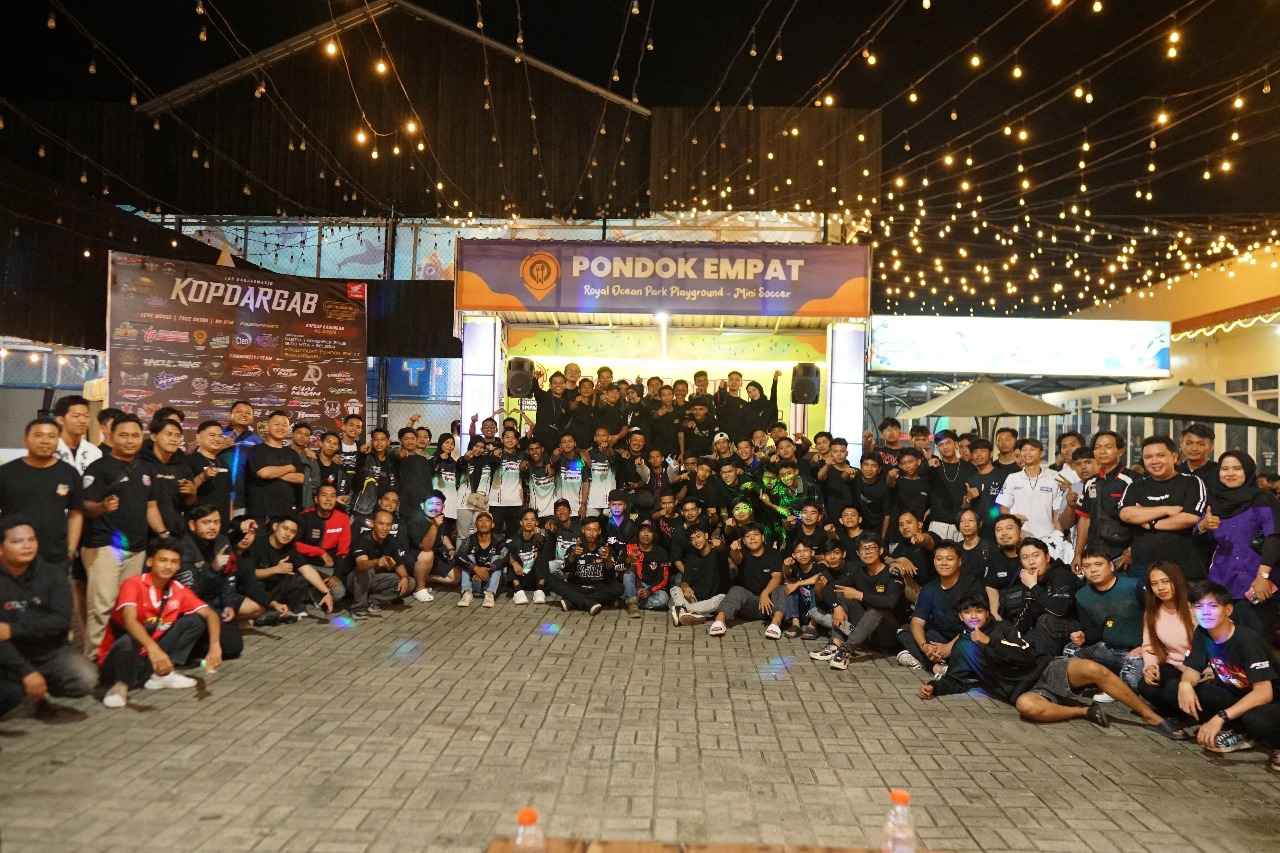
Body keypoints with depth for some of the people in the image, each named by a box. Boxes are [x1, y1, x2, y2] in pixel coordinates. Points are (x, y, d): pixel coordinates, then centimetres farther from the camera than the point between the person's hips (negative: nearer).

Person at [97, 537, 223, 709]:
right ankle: (120, 685, -11)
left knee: (195, 621, -6)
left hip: (151, 658, 5)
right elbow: (129, 620, -34)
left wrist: (215, 646, -25)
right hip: (117, 661, -5)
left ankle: (162, 674, -11)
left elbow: (210, 615, -6)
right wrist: (153, 648, -50)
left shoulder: (179, 591, -2)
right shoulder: (133, 584, -17)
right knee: (128, 641, -38)